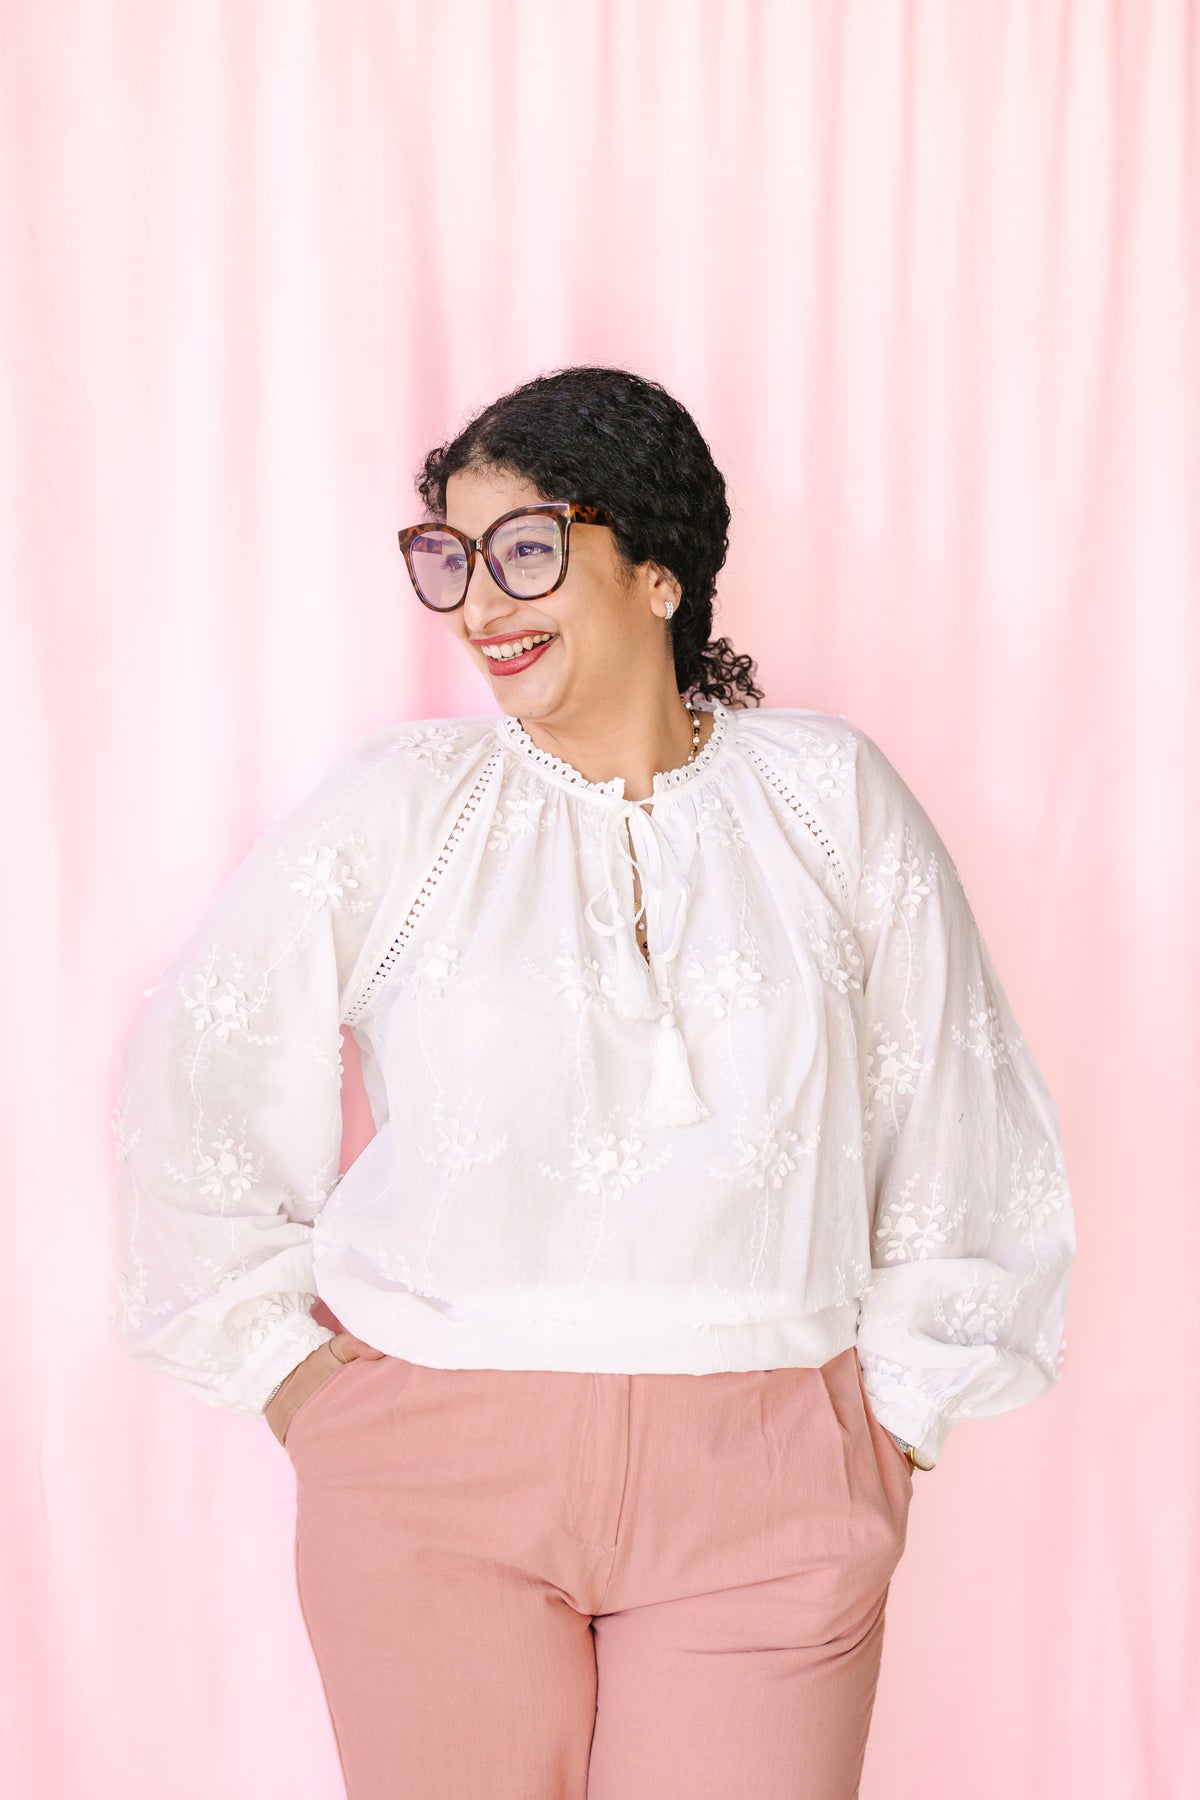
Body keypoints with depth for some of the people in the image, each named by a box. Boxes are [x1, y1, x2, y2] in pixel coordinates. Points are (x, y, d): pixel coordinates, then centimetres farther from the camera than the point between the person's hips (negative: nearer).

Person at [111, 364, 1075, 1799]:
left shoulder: (828, 795, 2)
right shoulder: (397, 805, -1)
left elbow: (959, 1124, 9)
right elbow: (195, 1079, 7)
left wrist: (902, 1406, 9)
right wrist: (279, 1365, 6)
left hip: (762, 1488, 1)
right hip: (432, 1483, 0)